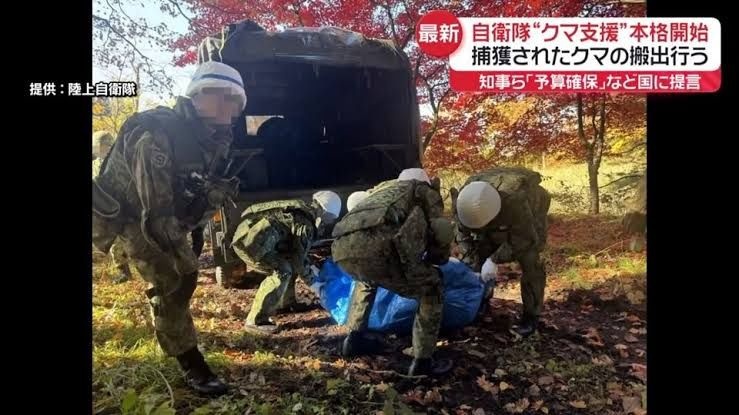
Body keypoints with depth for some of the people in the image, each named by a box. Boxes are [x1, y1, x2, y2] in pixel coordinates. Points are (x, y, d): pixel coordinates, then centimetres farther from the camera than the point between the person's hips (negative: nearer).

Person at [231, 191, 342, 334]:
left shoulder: (301, 210, 17)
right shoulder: (305, 224, -13)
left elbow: (294, 248, 29)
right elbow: (299, 254, -4)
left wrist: (306, 265, 31)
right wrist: (305, 271, 15)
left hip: (249, 233, 10)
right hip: (251, 239, -10)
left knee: (287, 263, 19)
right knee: (282, 272, -15)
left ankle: (285, 302, 33)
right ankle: (256, 321, -13)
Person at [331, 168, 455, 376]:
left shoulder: (383, 188, 43)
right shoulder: (425, 191, 27)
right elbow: (441, 235, 13)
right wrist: (435, 259, 36)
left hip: (341, 246, 7)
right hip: (377, 245, -6)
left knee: (367, 280, 40)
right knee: (431, 290, 17)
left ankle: (354, 339, 39)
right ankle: (422, 362, 16)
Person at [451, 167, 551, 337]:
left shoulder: (515, 200, -47)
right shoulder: (463, 201, -31)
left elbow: (523, 239, -35)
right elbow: (463, 233, -16)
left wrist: (495, 260, -37)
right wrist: (468, 261, -25)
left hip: (530, 214, -5)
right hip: (500, 219, 5)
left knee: (529, 262, -16)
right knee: (481, 255, -1)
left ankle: (531, 315, -4)